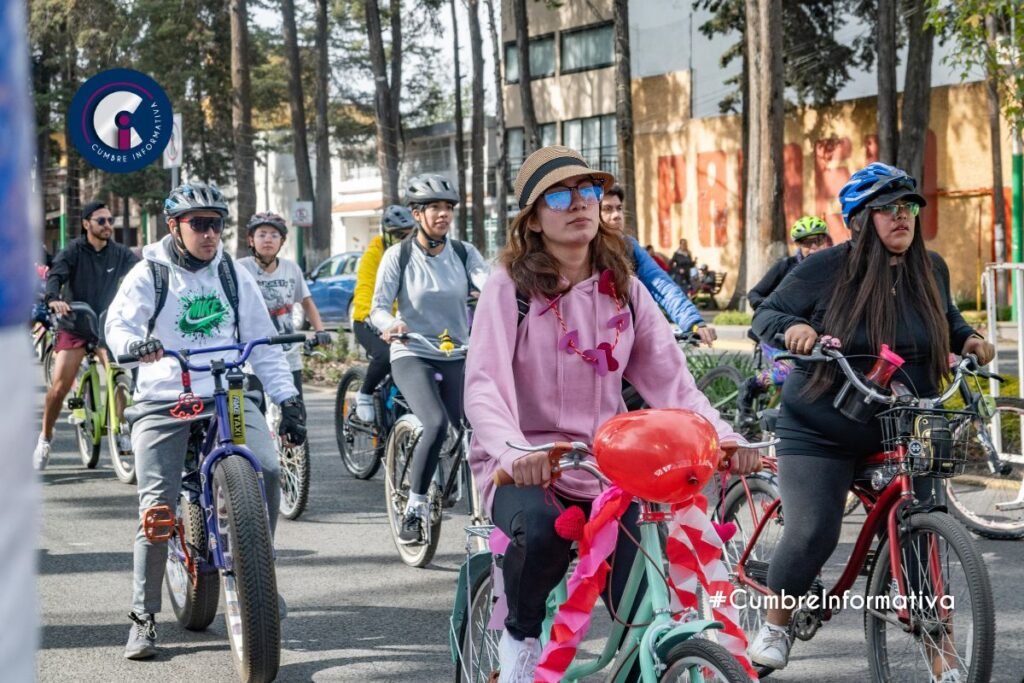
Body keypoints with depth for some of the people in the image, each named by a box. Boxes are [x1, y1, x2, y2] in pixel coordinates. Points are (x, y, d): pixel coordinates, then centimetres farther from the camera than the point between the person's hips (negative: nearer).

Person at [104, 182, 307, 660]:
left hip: (229, 396, 2)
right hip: (164, 402, -2)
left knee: (267, 469, -23)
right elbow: (118, 323, -14)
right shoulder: (149, 275, 1)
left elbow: (263, 343, 10)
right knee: (157, 507, -10)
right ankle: (143, 617, 4)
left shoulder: (234, 276, 9)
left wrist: (287, 398, 2)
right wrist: (135, 344, -38)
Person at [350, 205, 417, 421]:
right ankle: (364, 395, -4)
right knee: (384, 356, -31)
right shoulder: (374, 254, -10)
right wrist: (371, 317, -43)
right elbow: (364, 292, -23)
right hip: (370, 323, -5)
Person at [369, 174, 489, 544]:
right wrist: (392, 325, -33)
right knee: (437, 424, -26)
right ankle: (415, 506, -15)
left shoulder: (464, 253, 5)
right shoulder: (399, 256, -3)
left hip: (457, 357, 4)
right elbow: (378, 307, -9)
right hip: (412, 355, -4)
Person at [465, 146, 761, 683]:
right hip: (526, 467, -3)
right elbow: (484, 386, -18)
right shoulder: (511, 286, -6)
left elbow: (670, 379, 0)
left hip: (605, 466, 3)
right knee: (541, 529, -36)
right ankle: (519, 640, -7)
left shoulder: (624, 290, 7)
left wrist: (722, 436, -18)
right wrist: (512, 449, -38)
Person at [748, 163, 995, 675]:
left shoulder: (931, 269, 3)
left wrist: (969, 339, 1)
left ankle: (943, 666, 0)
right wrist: (793, 327, -25)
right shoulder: (826, 269, -9)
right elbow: (765, 315, -3)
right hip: (821, 435, -3)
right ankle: (774, 628, 12)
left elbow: (947, 320, 22)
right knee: (811, 535, -16)